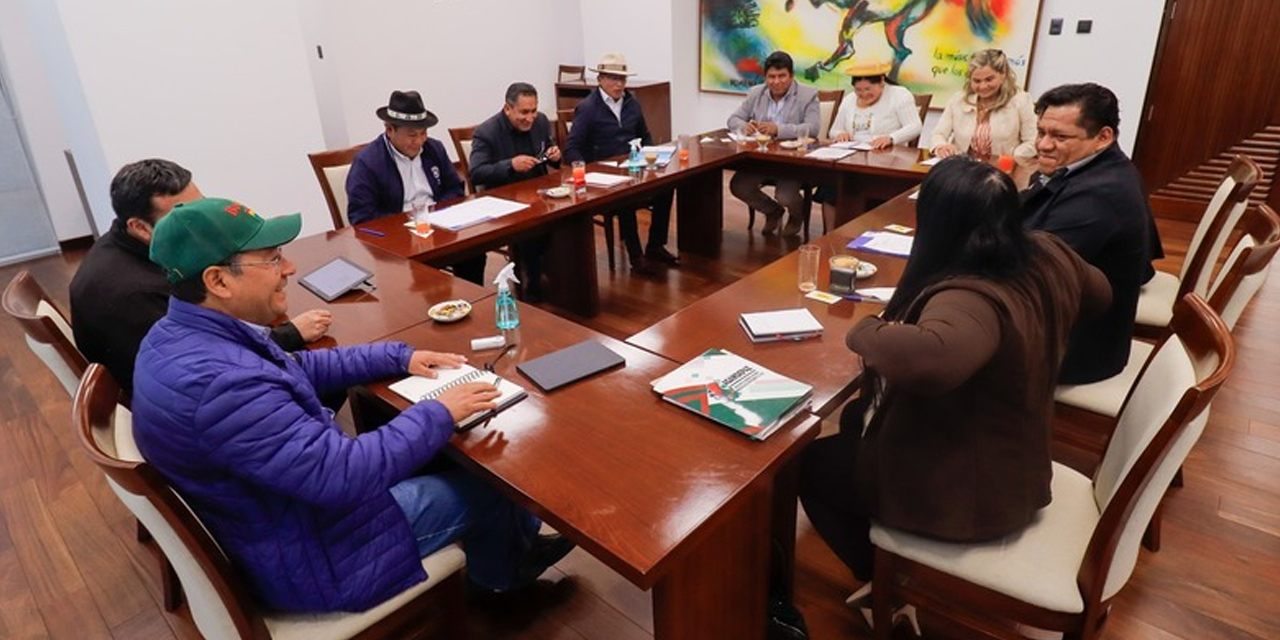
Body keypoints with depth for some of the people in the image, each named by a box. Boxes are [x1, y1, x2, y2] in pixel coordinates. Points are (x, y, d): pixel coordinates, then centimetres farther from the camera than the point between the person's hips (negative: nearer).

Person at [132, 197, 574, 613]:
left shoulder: (183, 334, -4)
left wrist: (398, 356, 4)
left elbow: (294, 369, 10)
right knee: (484, 484, 5)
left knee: (450, 457, 16)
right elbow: (344, 475, -34)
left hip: (287, 500, 9)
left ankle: (515, 547, 36)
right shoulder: (219, 383, -37)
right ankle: (502, 570, 37)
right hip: (304, 559, -9)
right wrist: (438, 415, -21)